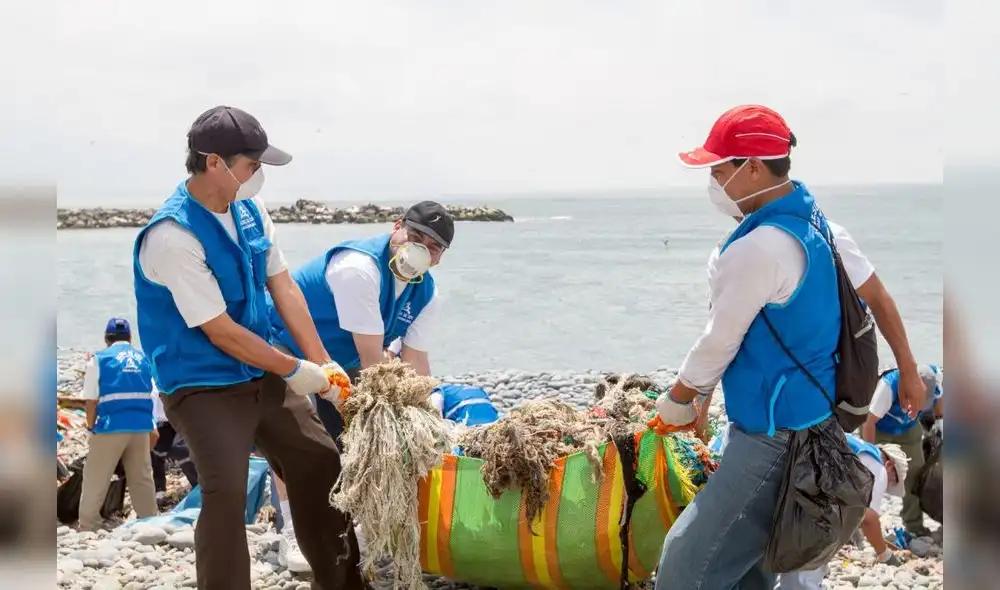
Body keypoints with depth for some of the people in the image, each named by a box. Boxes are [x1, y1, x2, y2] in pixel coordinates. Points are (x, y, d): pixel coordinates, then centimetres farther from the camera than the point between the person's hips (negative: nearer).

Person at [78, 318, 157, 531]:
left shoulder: (99, 359, 0)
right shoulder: (145, 360, 11)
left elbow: (91, 399, -2)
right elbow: (153, 396, 11)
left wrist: (91, 426, 9)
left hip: (111, 426, -4)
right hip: (141, 426, 4)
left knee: (95, 481, 4)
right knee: (142, 479, 13)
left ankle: (87, 526, 4)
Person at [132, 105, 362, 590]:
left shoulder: (248, 208, -2)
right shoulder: (173, 237, -25)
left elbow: (284, 287, 2)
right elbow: (221, 332, -22)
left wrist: (321, 363, -4)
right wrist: (295, 371, -13)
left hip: (261, 374, 8)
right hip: (202, 387, -8)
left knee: (320, 462, 14)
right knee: (226, 493, -22)